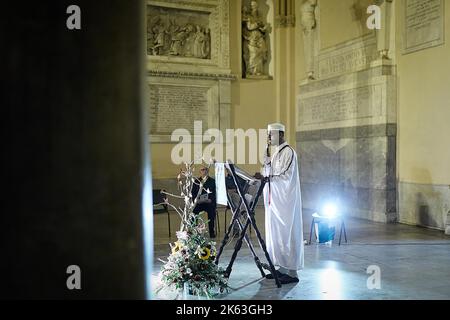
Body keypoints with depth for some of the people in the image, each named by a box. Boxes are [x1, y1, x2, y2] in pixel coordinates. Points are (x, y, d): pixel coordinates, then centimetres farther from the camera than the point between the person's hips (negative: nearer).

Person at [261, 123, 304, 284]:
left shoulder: (288, 152, -12)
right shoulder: (277, 153, 16)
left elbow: (286, 176, -19)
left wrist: (268, 177, -22)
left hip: (285, 200, -9)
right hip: (275, 200, 9)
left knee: (286, 234, -5)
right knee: (276, 233, 10)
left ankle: (292, 272, 2)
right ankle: (283, 268, 19)